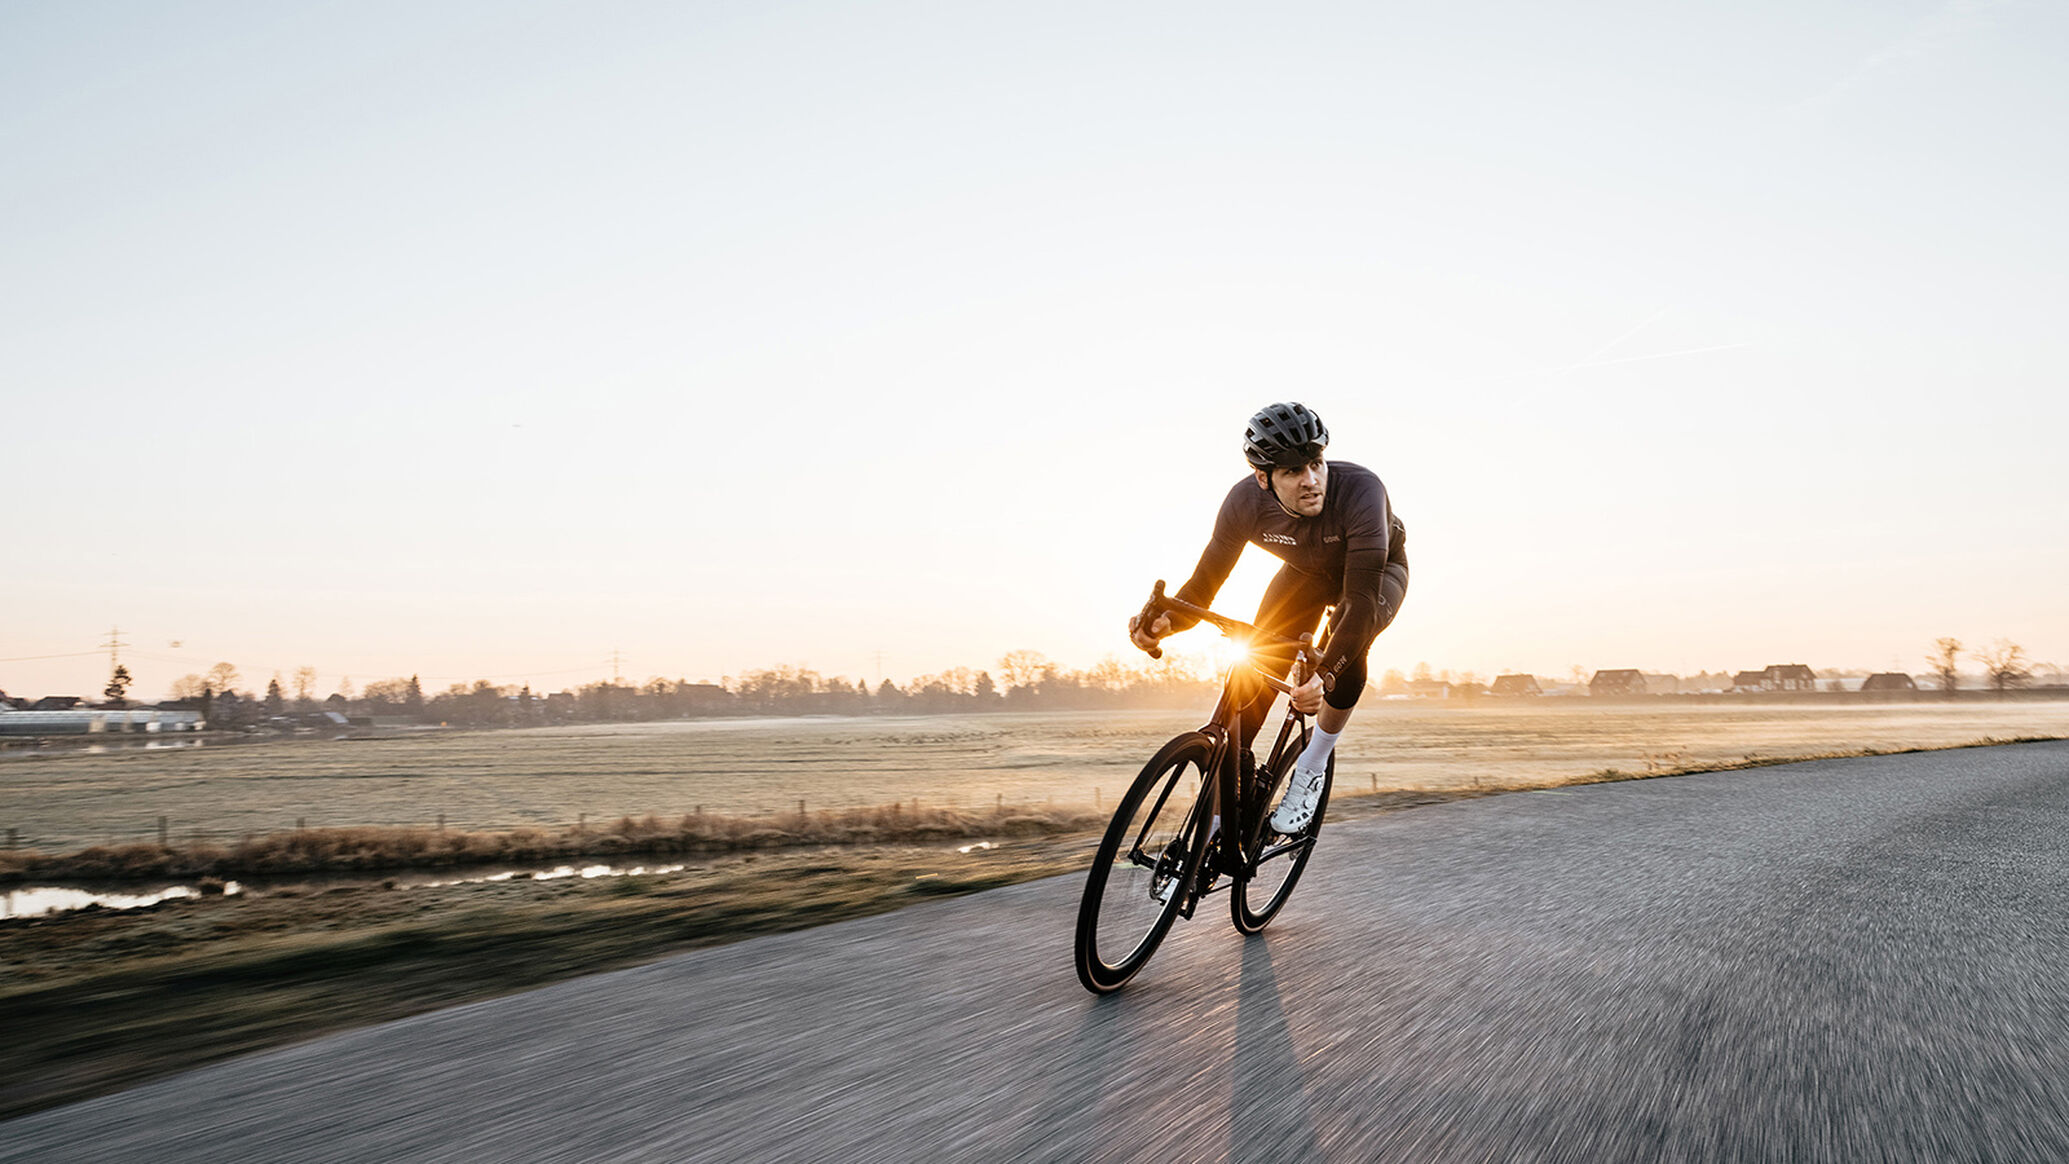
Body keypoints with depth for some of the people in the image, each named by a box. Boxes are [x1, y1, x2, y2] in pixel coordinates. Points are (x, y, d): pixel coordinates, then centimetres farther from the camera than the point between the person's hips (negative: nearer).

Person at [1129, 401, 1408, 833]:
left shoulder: (1360, 490, -41)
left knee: (1345, 649, -35)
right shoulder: (1245, 503, -30)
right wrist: (1165, 622, -46)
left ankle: (1312, 767, -9)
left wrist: (1323, 675, -59)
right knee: (1254, 668, -16)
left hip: (1378, 571, -3)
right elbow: (1205, 582, -24)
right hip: (1306, 572, 3)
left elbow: (1362, 599, -46)